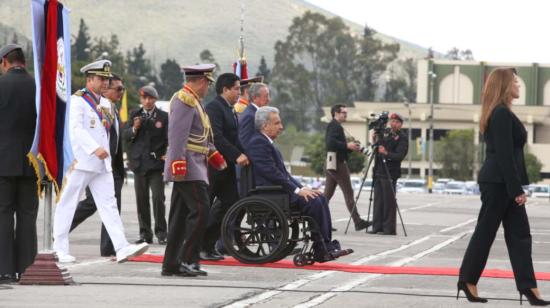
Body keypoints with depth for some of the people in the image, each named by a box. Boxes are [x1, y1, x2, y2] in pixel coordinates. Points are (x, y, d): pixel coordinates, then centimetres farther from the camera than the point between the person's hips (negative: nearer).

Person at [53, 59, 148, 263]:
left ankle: (122, 249, -11)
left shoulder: (105, 103, 16)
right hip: (81, 162, -7)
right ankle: (60, 250, 8)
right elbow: (76, 129, -20)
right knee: (67, 205, 2)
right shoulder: (78, 100, -8)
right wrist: (95, 149, -29)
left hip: (102, 164, 7)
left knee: (109, 205, -2)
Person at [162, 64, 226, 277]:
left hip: (192, 168, 11)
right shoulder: (184, 100, -11)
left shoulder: (193, 101, 21)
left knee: (180, 216, 9)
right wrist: (178, 163, -26)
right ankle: (188, 260, -14)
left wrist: (214, 155, 24)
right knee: (200, 210, -15)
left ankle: (171, 264, 10)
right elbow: (177, 134, -20)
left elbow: (201, 135, 29)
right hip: (187, 168, -11)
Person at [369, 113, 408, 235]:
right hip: (379, 171, 7)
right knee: (378, 200, 7)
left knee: (389, 201, -7)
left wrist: (386, 153, -29)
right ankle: (377, 227, 11)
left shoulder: (402, 138, -3)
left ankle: (389, 228, -4)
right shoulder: (384, 134, 16)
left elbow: (400, 155, -14)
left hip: (390, 174, -7)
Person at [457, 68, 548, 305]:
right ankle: (468, 281, 9)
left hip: (503, 183, 10)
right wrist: (517, 190, -20)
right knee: (485, 232, 0)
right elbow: (505, 155, -20)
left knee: (519, 235, 5)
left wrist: (517, 188, 18)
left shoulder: (500, 114, 16)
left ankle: (528, 287, 2)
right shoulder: (502, 114, -16)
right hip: (499, 182, -10)